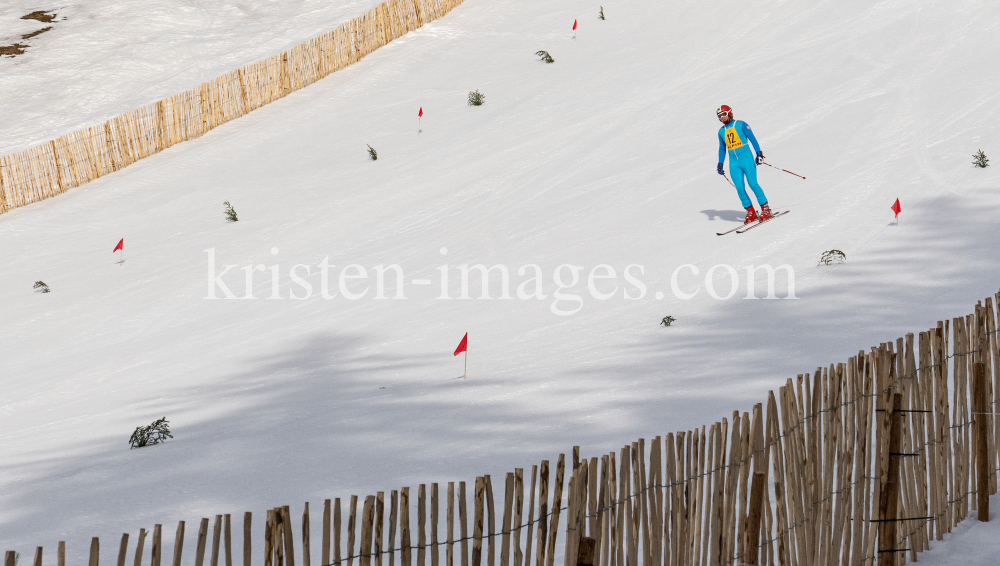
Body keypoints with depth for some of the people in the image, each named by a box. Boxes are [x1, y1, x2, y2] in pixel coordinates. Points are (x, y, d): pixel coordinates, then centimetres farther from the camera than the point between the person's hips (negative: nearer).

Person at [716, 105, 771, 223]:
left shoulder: (741, 125, -2)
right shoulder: (721, 131, 13)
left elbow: (752, 138, -4)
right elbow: (722, 149, 22)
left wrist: (758, 153, -12)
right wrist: (720, 164, 17)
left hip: (747, 159, -4)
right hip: (734, 163, 4)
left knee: (753, 184, -10)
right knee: (739, 188, -7)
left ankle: (765, 209, -1)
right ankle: (751, 212, 2)